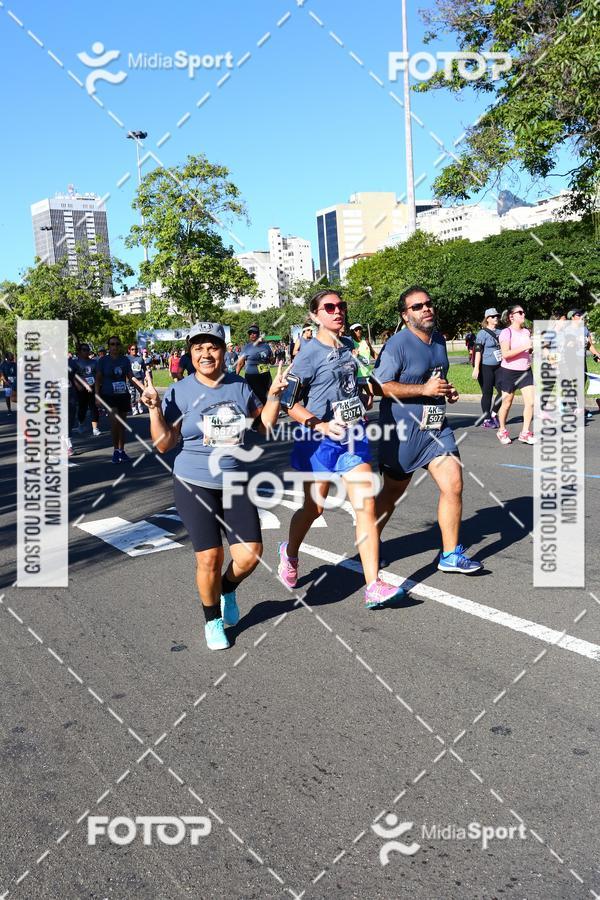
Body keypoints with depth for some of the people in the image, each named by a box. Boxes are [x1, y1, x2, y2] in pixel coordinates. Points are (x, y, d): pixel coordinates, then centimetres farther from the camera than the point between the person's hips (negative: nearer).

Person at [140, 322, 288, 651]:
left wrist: (274, 395, 0)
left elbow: (265, 425, 13)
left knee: (250, 555, -5)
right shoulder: (179, 392, -7)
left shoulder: (239, 386, 2)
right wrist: (154, 408, -19)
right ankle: (212, 621, 22)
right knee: (210, 557, -4)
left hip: (235, 483, 3)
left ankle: (228, 589, 31)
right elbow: (163, 444, -8)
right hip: (194, 486, -3)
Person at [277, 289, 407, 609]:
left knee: (367, 507, -6)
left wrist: (365, 396, 8)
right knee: (314, 508, 9)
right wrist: (322, 426, -25)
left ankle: (373, 587, -5)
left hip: (354, 436, 5)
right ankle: (290, 553, 41)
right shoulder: (309, 353, -10)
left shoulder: (351, 346, 9)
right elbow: (291, 403, -13)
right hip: (320, 439, -5)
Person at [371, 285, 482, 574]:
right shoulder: (397, 344, -15)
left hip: (436, 428, 6)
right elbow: (379, 386, -21)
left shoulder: (439, 340, 9)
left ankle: (450, 555, 10)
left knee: (453, 485, -3)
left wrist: (447, 390, 4)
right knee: (392, 494, 8)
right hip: (402, 432, -6)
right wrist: (424, 389, -22)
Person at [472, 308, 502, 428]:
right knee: (487, 393, 2)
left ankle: (493, 414, 24)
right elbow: (478, 351, -13)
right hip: (486, 367, -6)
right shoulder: (482, 333, -8)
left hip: (498, 367, 6)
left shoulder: (500, 332, 10)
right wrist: (476, 368, -19)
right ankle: (486, 419, 14)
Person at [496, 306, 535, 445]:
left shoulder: (526, 332, 10)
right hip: (509, 372, -5)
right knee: (507, 403, 6)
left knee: (531, 401, -6)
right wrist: (524, 347, -26)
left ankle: (525, 433, 5)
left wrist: (534, 347, 4)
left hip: (525, 371, 5)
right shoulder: (506, 332, -11)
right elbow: (505, 354, -22)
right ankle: (502, 431, 26)